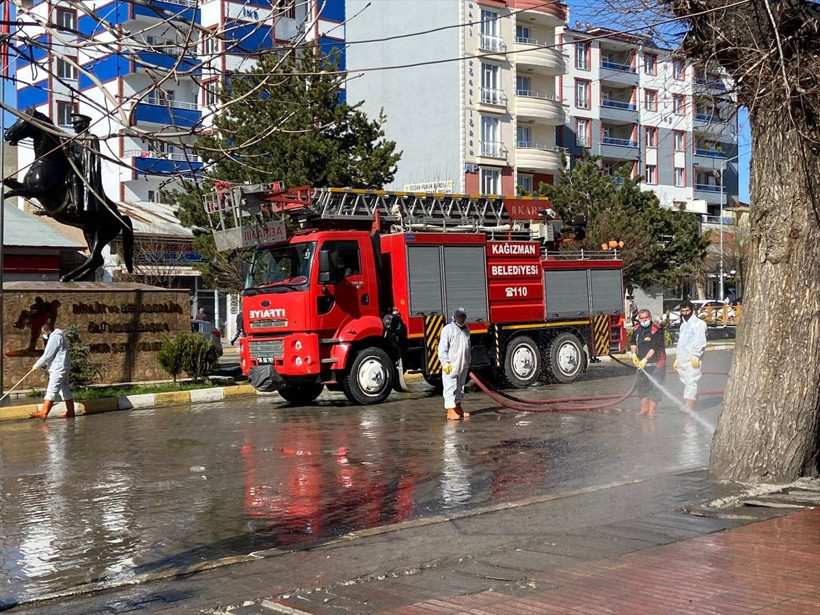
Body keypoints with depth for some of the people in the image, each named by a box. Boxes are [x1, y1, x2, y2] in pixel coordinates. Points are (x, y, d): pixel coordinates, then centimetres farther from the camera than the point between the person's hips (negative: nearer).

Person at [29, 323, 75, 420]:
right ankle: (70, 411, 16)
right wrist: (44, 364, 10)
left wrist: (37, 365, -6)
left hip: (58, 369, -11)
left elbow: (48, 355, -16)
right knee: (65, 390, 13)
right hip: (62, 368, 11)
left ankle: (43, 413, -21)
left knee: (51, 390, -15)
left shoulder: (54, 337, -13)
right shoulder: (58, 336, 19)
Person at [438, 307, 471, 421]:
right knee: (450, 387, -8)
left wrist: (468, 362, 22)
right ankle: (450, 411, -9)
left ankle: (458, 408, 23)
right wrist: (445, 362, -18)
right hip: (451, 365, -7)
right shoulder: (448, 329, -8)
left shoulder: (466, 329, 15)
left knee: (460, 386, 14)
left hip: (463, 365, 7)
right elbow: (442, 348, -12)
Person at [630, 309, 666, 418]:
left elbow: (655, 347, -19)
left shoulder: (657, 330, -13)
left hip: (655, 363, -6)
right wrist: (634, 353, 2)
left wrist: (645, 359, -23)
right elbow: (633, 342, 20)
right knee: (642, 385, 11)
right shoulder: (637, 330, 8)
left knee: (655, 387, -4)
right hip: (641, 363, 6)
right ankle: (644, 407, 22)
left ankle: (651, 410, 1)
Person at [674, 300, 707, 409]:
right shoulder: (683, 325, 23)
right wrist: (677, 359, 22)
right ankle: (686, 407, 10)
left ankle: (688, 409, -22)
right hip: (682, 359, 8)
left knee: (691, 382, -14)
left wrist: (696, 356, -20)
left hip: (692, 359, -8)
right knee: (685, 382, 7)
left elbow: (701, 342, -12)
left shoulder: (698, 323, -3)